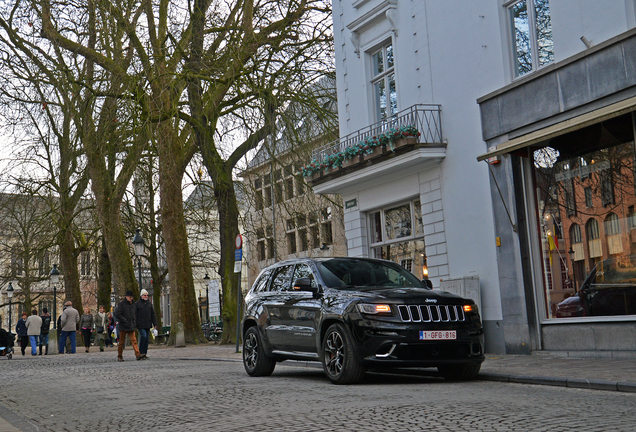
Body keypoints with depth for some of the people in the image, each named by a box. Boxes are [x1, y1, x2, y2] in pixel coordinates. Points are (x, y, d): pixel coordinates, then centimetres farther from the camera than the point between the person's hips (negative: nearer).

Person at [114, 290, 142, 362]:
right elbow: (117, 314, -12)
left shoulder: (133, 304, 14)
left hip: (131, 326, 4)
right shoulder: (121, 304, -5)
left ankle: (137, 354, -17)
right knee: (121, 342, 5)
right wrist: (124, 320, -16)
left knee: (133, 340, -8)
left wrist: (135, 322, 11)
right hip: (123, 326, -4)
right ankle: (119, 356, 16)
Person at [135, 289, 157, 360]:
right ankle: (140, 352, -6)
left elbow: (152, 314, 17)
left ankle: (144, 353, 11)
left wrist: (154, 324, 10)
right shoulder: (137, 303, 0)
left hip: (148, 325, 5)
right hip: (141, 325, -5)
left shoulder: (149, 303, 15)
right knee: (143, 336, -17)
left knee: (147, 339, 5)